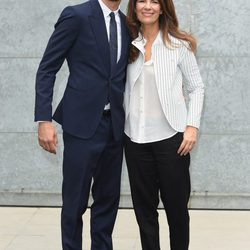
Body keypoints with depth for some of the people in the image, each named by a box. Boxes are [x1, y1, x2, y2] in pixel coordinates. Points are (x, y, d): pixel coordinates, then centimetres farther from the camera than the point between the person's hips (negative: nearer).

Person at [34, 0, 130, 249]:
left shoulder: (127, 24, 10)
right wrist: (44, 119, -14)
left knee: (108, 197, 11)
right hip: (82, 123, -5)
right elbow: (47, 68, -7)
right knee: (75, 201, 2)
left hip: (115, 125, 5)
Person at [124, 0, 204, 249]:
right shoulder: (129, 45, 7)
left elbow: (196, 88, 0)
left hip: (171, 135, -3)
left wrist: (192, 125, -9)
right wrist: (120, 124, 4)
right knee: (143, 206, 9)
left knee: (176, 204, 6)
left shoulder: (179, 44, -2)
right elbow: (126, 89, 12)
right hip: (135, 137, 3)